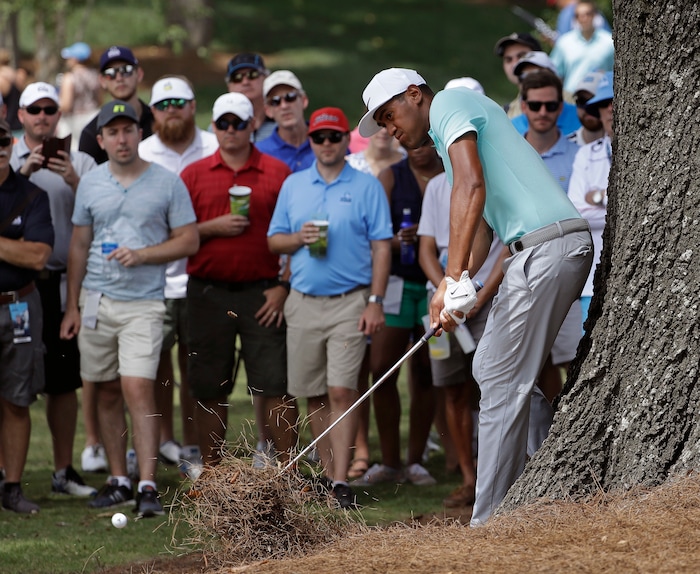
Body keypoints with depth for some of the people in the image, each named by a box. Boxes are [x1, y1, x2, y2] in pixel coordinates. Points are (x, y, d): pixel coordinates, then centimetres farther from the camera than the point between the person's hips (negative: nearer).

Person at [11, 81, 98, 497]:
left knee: (64, 380, 5)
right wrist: (24, 173, -19)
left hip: (63, 280, 1)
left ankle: (64, 470, 12)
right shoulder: (9, 161, 7)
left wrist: (73, 181, -17)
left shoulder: (80, 163, 9)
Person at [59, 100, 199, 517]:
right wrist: (72, 306, 12)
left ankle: (148, 486, -15)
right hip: (96, 302, 4)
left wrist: (141, 254, -12)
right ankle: (118, 480, 17)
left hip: (143, 303, -4)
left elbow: (190, 241, 1)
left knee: (138, 389, -15)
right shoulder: (90, 184, 9)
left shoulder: (168, 183, 0)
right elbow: (79, 246, 15)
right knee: (107, 394, 7)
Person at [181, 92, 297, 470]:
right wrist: (213, 228, -10)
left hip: (262, 293, -2)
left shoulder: (276, 173, 5)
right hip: (208, 292, 2)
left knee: (275, 384, -6)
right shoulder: (195, 175, 8)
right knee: (209, 388, 5)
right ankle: (211, 470, 15)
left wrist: (283, 287, -6)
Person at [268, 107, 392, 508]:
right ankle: (327, 474, 16)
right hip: (304, 302, 4)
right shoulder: (294, 185, 13)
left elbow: (381, 246, -1)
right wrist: (299, 238, -7)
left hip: (350, 301, -4)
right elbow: (274, 240, 15)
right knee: (314, 396, 6)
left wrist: (375, 302, -9)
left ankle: (341, 482, -13)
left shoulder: (367, 186, 2)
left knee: (342, 392, -12)